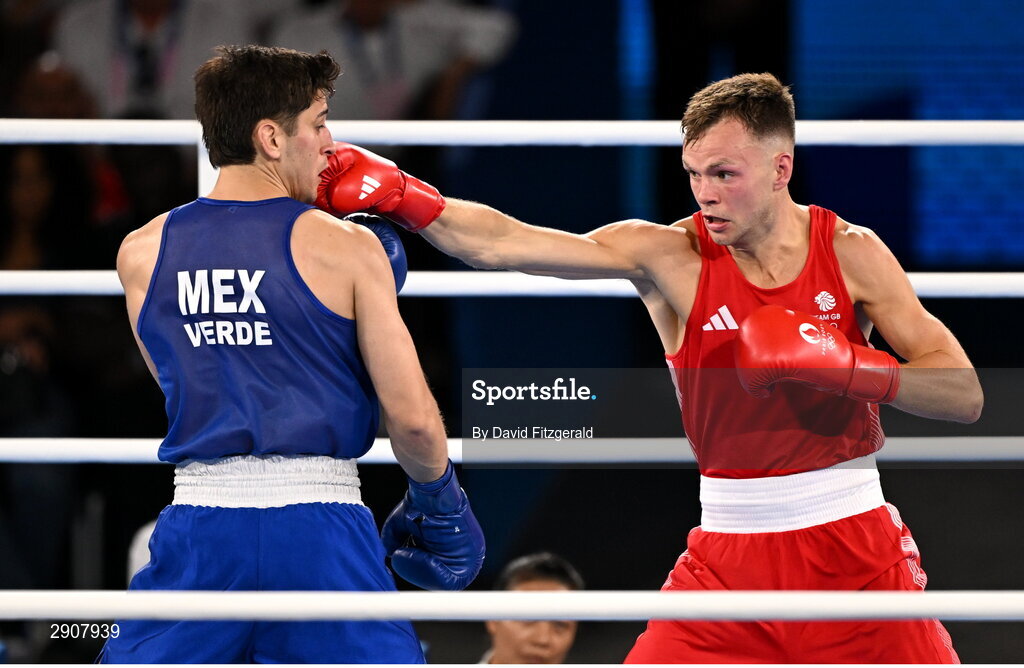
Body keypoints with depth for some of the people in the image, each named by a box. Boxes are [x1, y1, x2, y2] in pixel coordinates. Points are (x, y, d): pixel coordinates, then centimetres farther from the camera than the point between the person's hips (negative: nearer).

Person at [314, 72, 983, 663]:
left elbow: (964, 394, -6)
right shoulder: (669, 256, -5)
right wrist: (397, 194, -26)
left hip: (855, 550, 0)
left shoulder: (851, 252, -4)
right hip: (729, 555, 0)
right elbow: (501, 244, -14)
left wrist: (837, 363, -20)